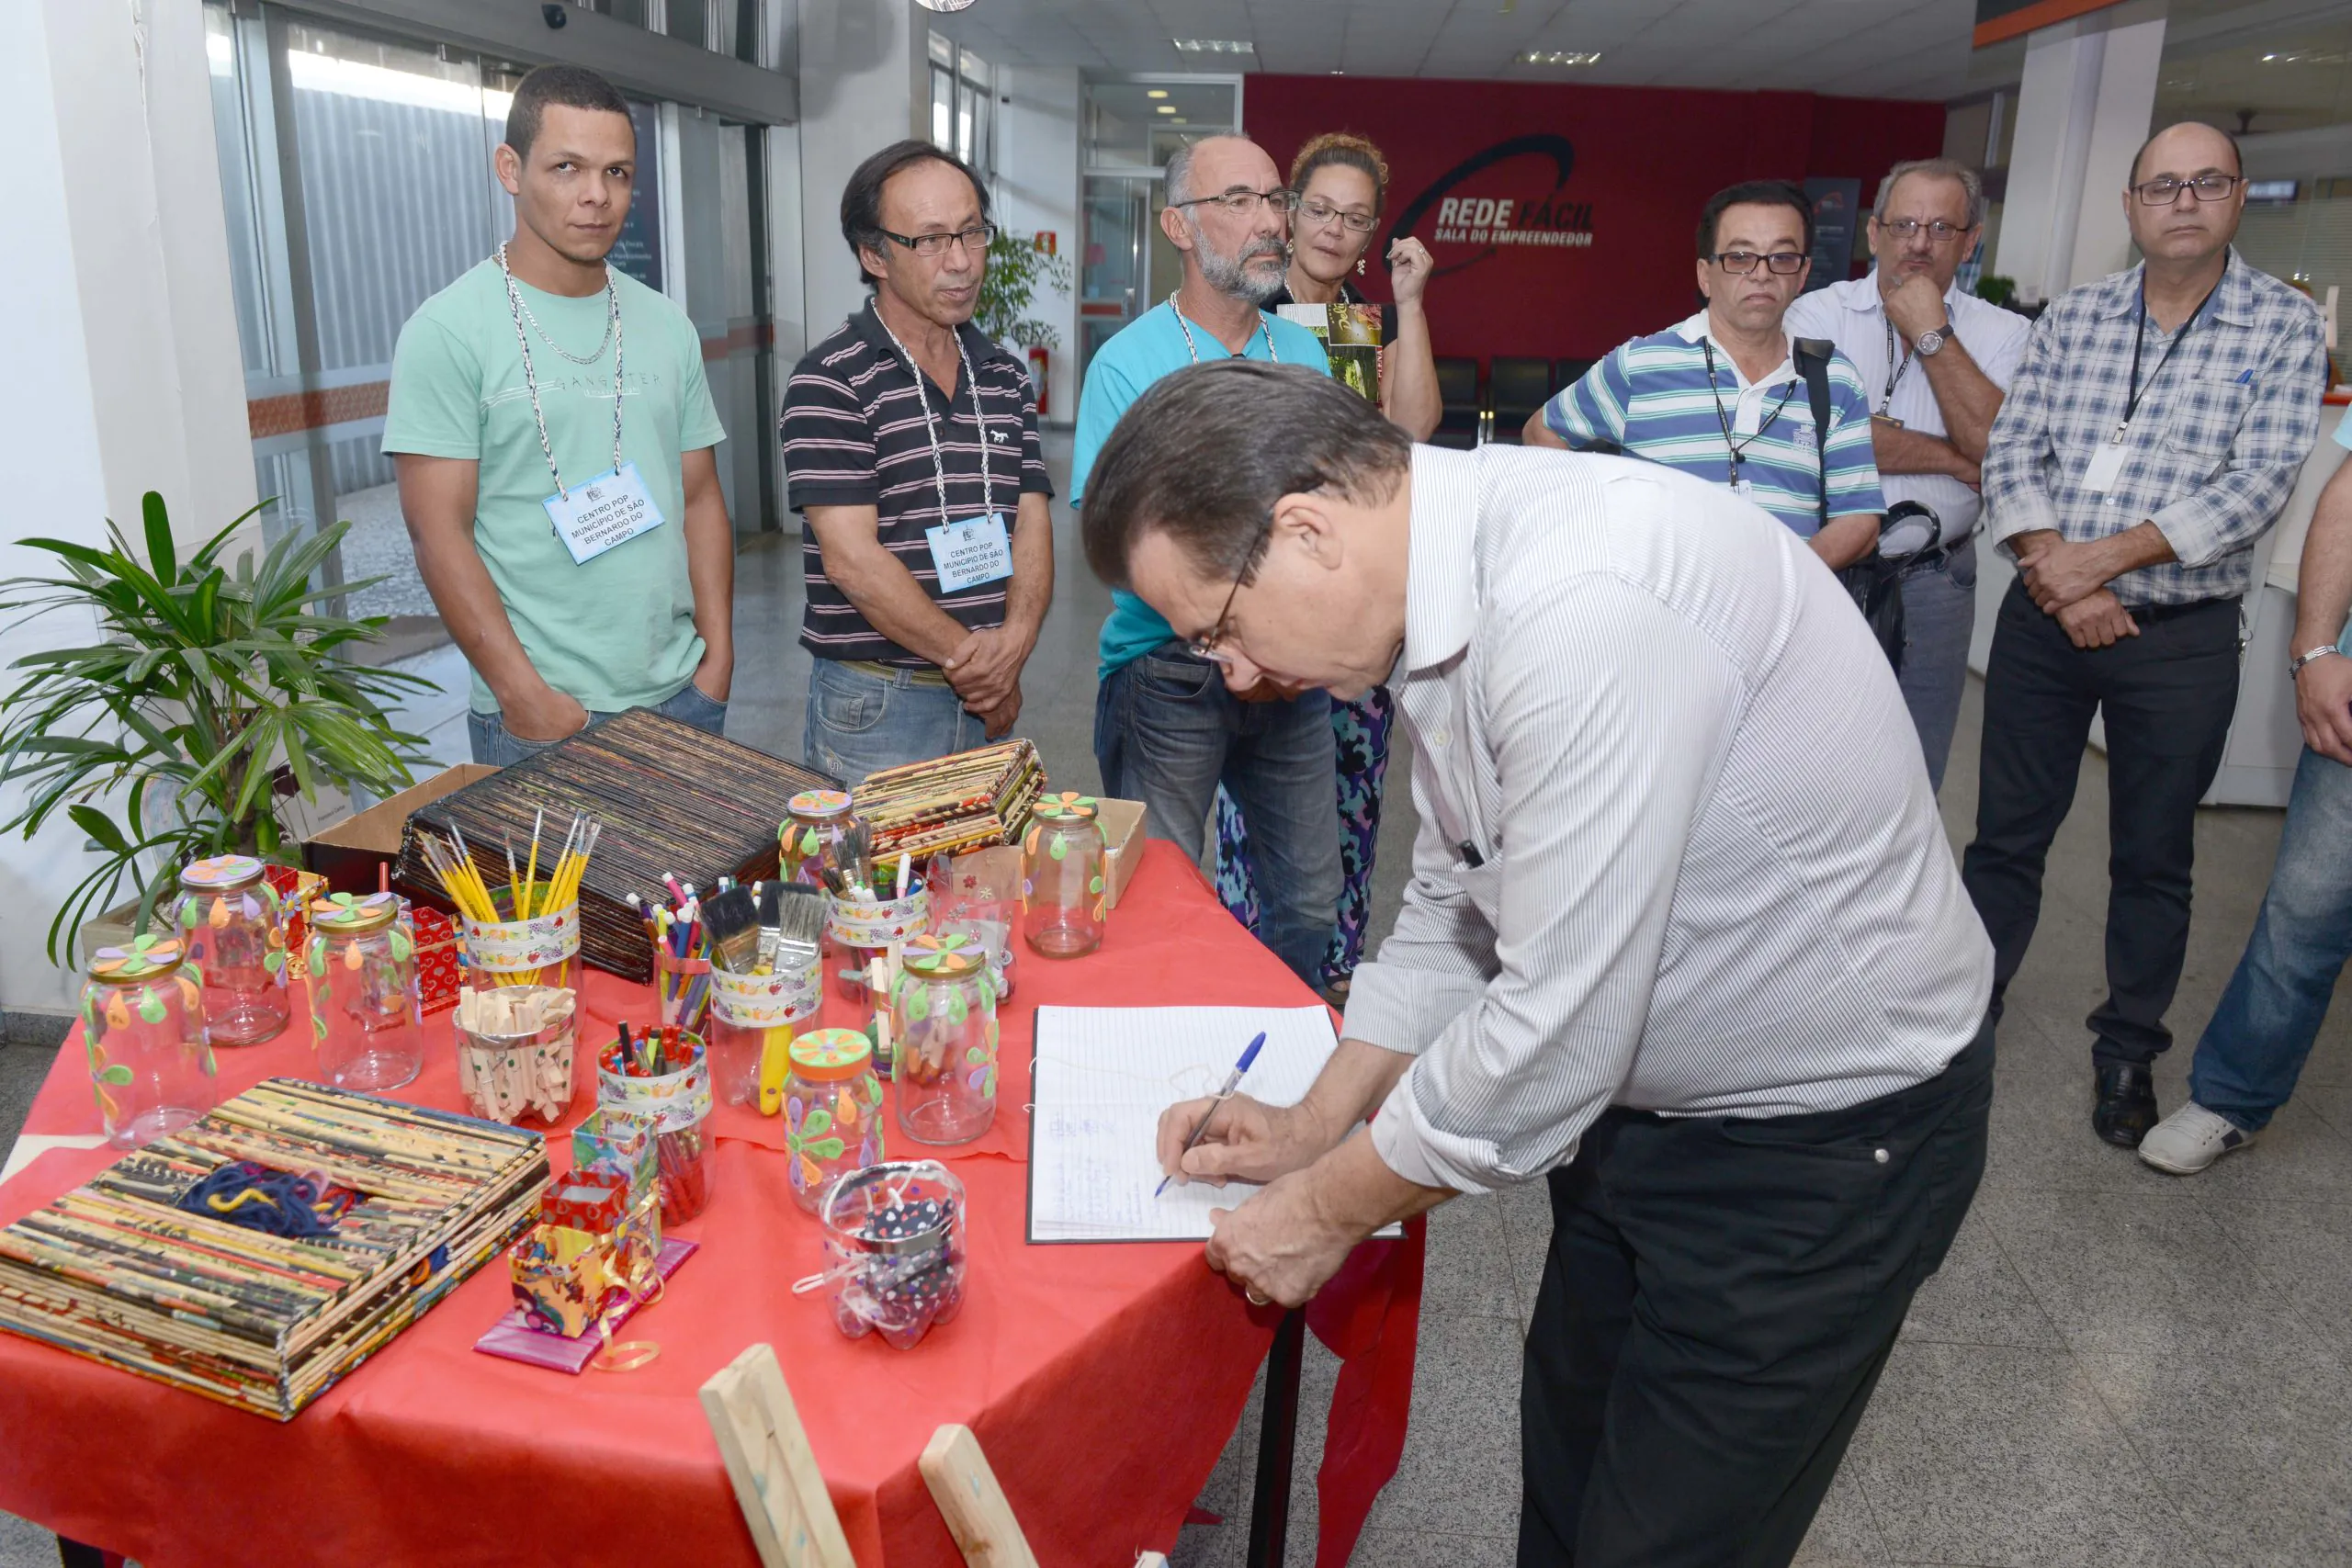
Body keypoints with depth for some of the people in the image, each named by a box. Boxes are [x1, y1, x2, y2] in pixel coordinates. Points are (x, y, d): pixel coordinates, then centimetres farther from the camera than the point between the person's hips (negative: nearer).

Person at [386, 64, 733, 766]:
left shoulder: (667, 327, 8)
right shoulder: (448, 331, -6)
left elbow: (701, 499, 10)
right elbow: (439, 533, -10)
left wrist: (719, 655, 0)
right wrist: (526, 695, -16)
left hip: (683, 696, 5)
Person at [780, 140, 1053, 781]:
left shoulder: (1006, 376, 10)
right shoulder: (830, 382, -10)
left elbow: (1032, 522, 5)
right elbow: (852, 559, -16)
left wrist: (1014, 642, -13)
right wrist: (968, 657, -12)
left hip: (989, 702, 6)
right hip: (875, 705, -5)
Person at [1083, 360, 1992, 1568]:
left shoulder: (1584, 607, -33)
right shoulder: (1448, 587, -3)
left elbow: (1555, 1027, -30)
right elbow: (1456, 906, 9)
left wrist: (1329, 1207, -14)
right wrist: (1313, 1124, 4)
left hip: (1819, 1138, -8)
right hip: (1645, 1097, 8)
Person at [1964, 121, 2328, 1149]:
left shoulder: (2284, 327, -2)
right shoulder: (2072, 318, 5)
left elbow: (2258, 485, -12)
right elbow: (2012, 454, -3)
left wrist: (2104, 557, -19)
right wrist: (2060, 577, -16)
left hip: (2181, 638, -1)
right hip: (2043, 617, 2)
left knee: (2152, 859, 10)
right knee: (2006, 833, 9)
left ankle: (2128, 1048, 26)